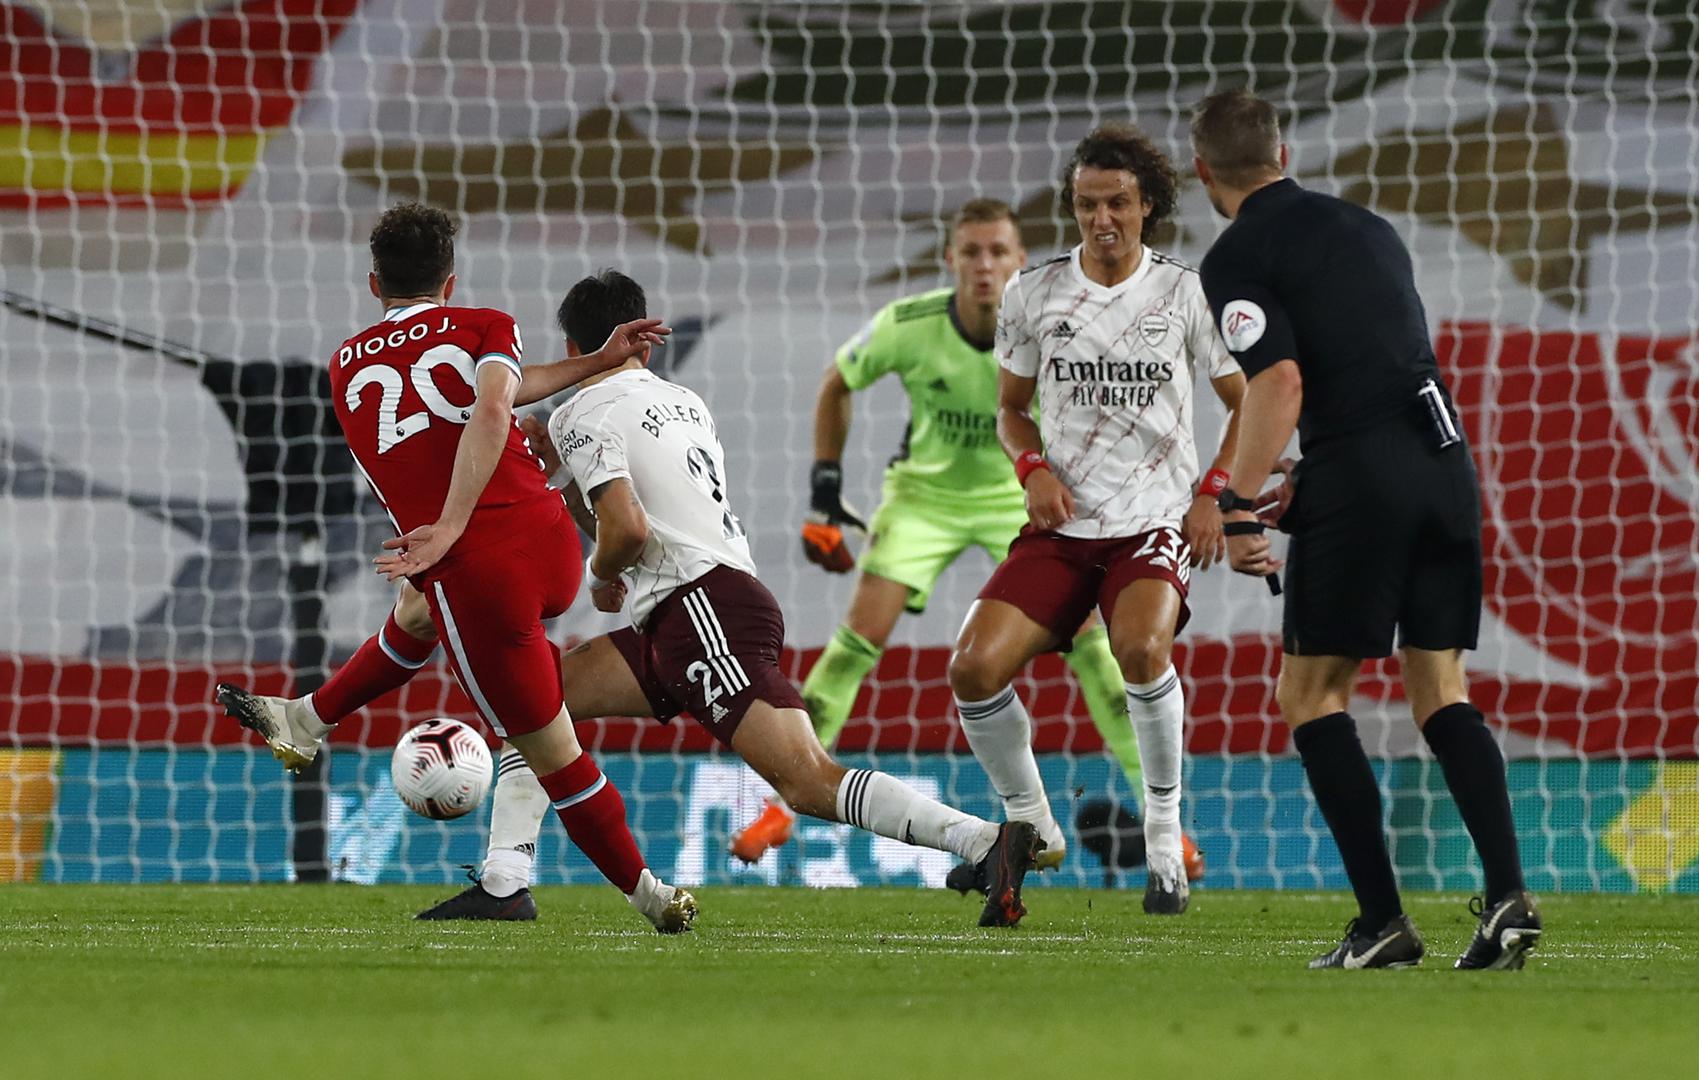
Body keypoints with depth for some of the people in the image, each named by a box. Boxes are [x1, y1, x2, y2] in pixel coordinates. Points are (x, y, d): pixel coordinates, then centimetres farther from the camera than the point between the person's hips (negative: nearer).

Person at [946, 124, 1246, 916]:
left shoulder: (1187, 294, -1)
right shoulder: (1033, 294, 5)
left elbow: (1249, 404, 9)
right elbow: (1011, 407, 18)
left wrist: (1213, 494, -4)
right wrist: (1033, 468, -3)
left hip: (1157, 521, -3)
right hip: (1061, 525, 3)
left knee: (1142, 649, -33)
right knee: (975, 669, -14)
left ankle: (1164, 833, -15)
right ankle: (1028, 823, 10)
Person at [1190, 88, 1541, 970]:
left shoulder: (1238, 259, -2)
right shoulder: (1365, 229, 20)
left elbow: (1278, 382, -15)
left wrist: (1238, 510, -14)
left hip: (1361, 471, -6)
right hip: (1445, 458, 6)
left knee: (1311, 696, 4)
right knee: (1439, 691, 10)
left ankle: (1382, 920, -4)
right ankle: (1507, 892, -8)